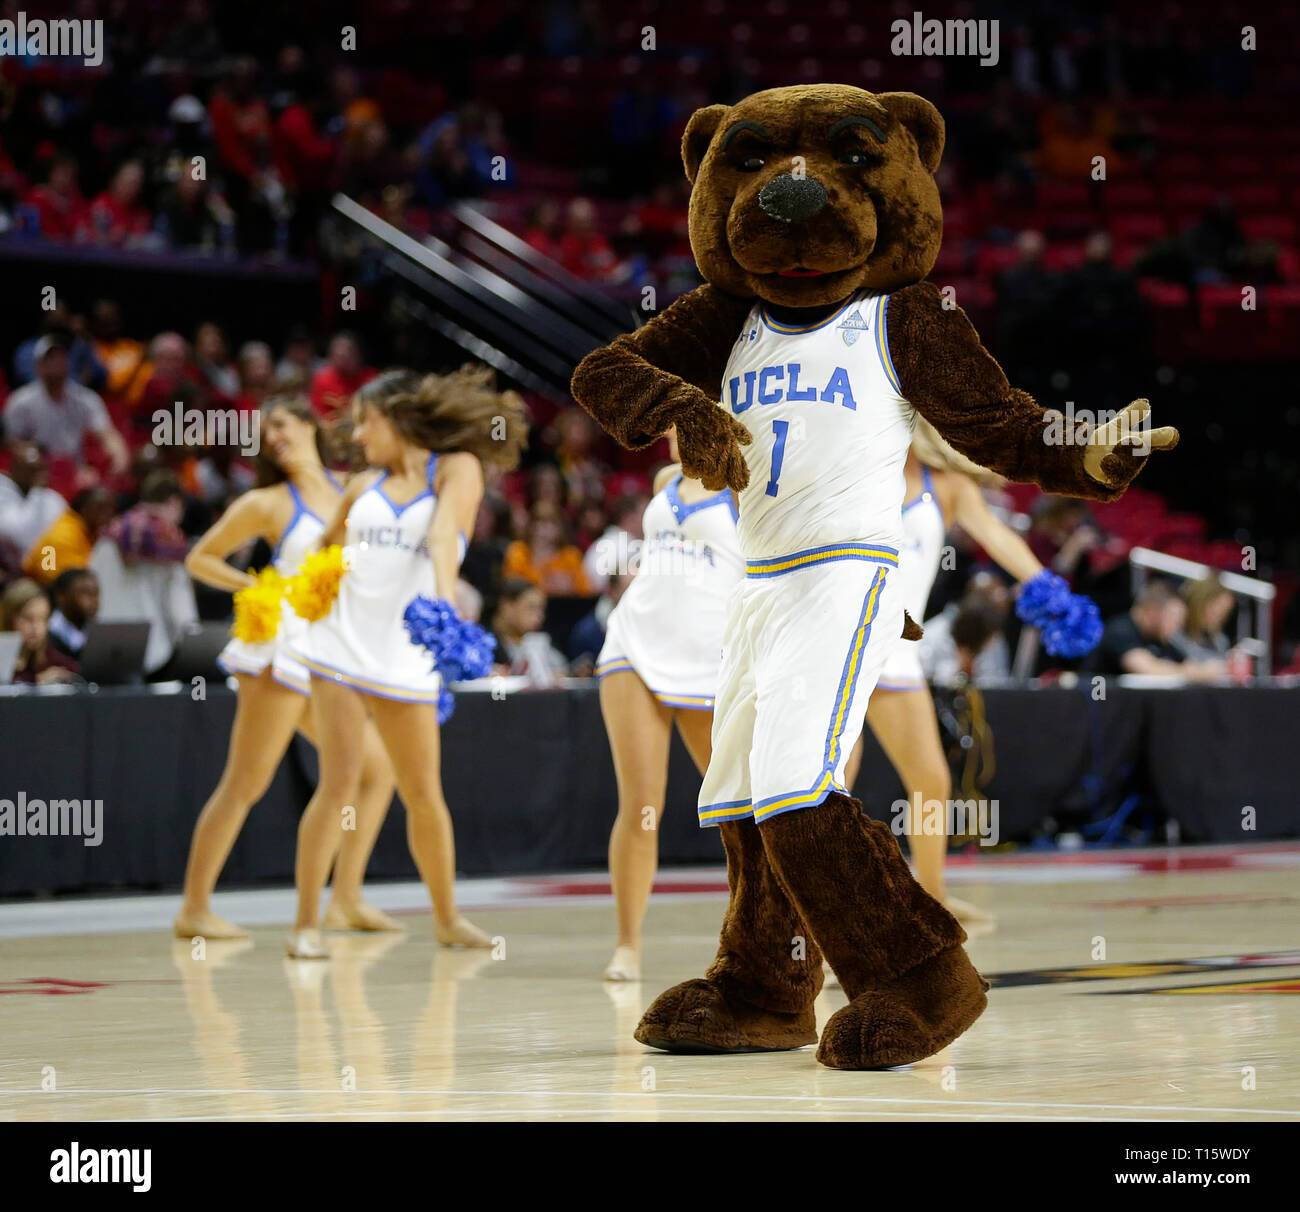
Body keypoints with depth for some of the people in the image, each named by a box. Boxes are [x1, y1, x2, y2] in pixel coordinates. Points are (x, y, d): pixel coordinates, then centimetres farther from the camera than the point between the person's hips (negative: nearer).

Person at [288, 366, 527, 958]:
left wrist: (442, 599, -36)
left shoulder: (457, 469, 0)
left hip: (405, 658, -2)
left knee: (424, 795, 5)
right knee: (338, 783, -7)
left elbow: (444, 536, -20)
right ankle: (305, 924, -3)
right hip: (341, 645, 2)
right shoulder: (364, 487, 12)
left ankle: (447, 917, 23)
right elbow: (325, 546, 28)